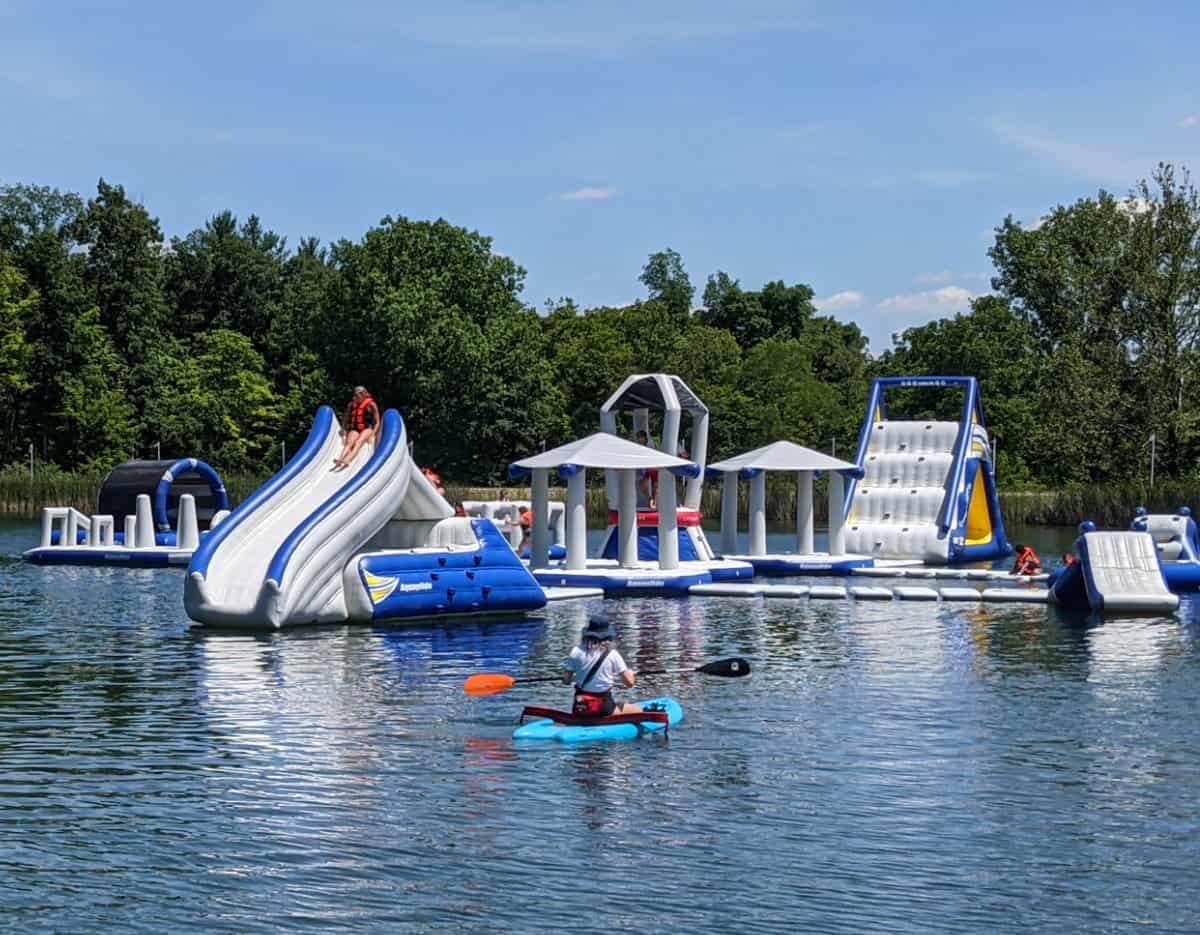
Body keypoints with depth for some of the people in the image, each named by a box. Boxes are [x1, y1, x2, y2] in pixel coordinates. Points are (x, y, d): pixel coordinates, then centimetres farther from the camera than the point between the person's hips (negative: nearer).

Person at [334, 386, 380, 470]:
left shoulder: (371, 404, 2)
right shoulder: (351, 405, 13)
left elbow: (377, 422, 2)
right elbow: (346, 420, 21)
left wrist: (372, 434, -9)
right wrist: (344, 433, 8)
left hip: (367, 429, -3)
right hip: (354, 429, 3)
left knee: (358, 442, -31)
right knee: (349, 443, -28)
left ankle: (347, 460, -56)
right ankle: (340, 460, -53)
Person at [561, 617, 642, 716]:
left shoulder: (576, 651, -3)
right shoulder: (612, 654, -9)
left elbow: (566, 680, -2)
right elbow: (629, 683, -6)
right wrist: (630, 673, 16)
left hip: (579, 709, 5)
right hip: (603, 709, -5)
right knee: (637, 710, 11)